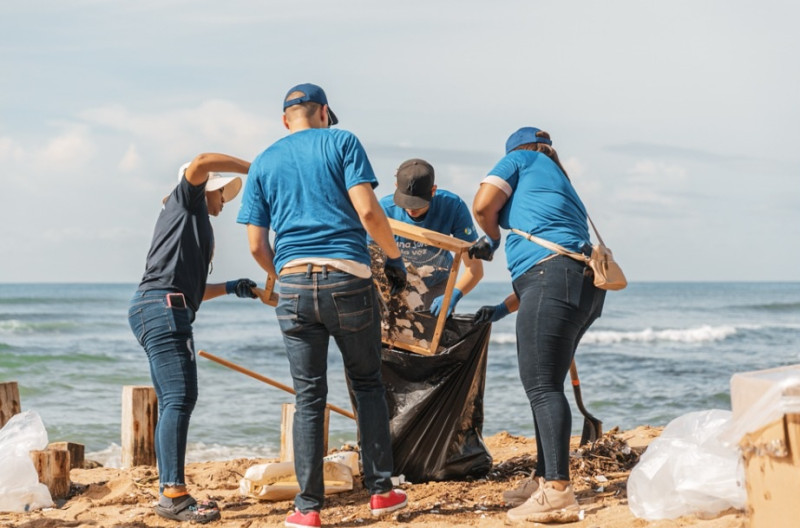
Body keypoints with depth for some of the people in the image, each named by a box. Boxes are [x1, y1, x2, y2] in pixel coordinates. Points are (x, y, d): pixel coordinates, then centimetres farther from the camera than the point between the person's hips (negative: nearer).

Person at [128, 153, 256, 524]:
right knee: (180, 398, -17)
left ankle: (168, 493, 3)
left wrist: (230, 288, 29)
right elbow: (201, 163, -13)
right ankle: (174, 495, -24)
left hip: (156, 312, 10)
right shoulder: (185, 201, 8)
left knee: (173, 404, 6)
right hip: (163, 308, -10)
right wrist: (252, 169, -7)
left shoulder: (193, 223, 31)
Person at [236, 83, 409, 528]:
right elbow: (367, 210, -7)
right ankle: (381, 490, 15)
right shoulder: (341, 142, 6)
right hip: (348, 279, -2)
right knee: (367, 383, 14)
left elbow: (257, 246, 9)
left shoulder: (263, 164, 14)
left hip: (293, 285, 2)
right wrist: (395, 256, 5)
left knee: (309, 397, 6)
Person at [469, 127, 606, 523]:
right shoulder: (565, 189, 33)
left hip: (553, 274, -9)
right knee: (545, 385, 17)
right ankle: (543, 479, 22)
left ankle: (558, 489, -22)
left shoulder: (521, 159, 12)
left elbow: (483, 204, -3)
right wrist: (506, 307, 35)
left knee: (542, 387, -15)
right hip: (583, 287, 9)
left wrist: (492, 240, 18)